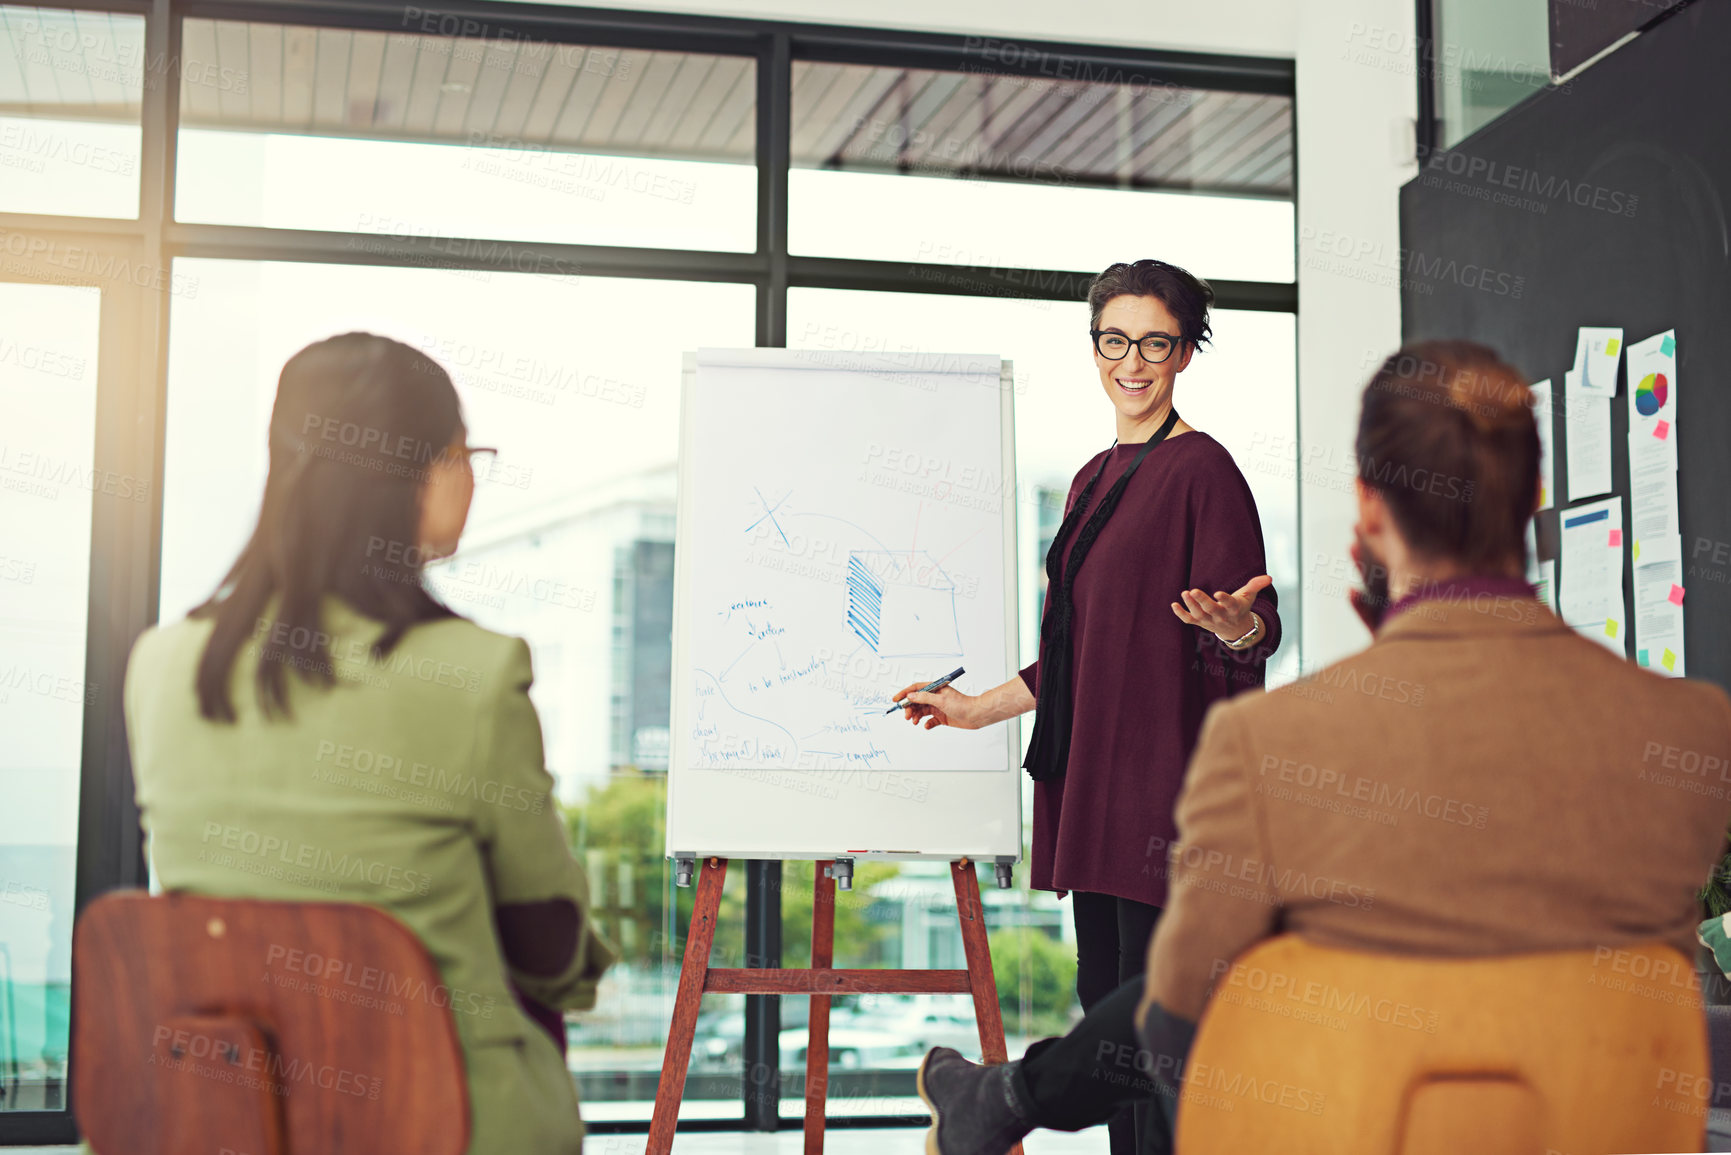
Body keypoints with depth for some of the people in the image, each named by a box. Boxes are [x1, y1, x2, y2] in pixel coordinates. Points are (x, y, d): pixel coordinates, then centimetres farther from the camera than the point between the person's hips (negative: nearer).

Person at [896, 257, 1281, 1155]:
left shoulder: (1201, 469, -6)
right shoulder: (1094, 479, 18)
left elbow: (1256, 635, -12)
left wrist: (1233, 625, -34)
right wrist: (982, 708, 28)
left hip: (1163, 775, -8)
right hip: (1091, 776, 8)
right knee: (1104, 1006, 9)